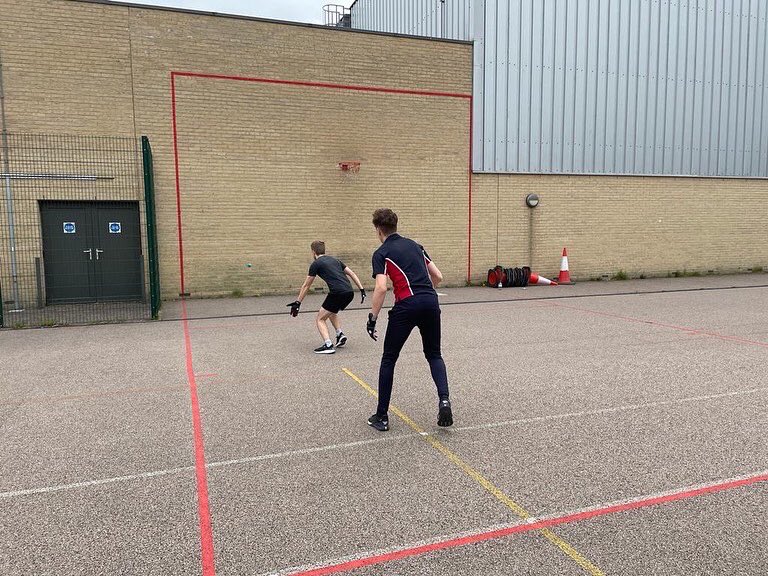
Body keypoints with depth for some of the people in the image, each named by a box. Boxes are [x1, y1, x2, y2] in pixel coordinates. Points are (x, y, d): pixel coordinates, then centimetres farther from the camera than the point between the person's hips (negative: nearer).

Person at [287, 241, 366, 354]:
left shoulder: (316, 264, 6)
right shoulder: (335, 260, 24)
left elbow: (306, 285, 10)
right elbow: (352, 274, 20)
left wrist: (297, 302, 16)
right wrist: (362, 289, 18)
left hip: (337, 293, -7)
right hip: (349, 293, 7)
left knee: (320, 319, 7)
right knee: (332, 313, 32)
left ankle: (328, 345, -8)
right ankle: (340, 334, 17)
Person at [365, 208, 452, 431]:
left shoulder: (381, 253, 3)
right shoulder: (414, 245, 20)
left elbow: (381, 288, -12)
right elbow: (437, 276, 19)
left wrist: (372, 319, -6)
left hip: (406, 306, -5)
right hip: (431, 302, 5)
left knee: (388, 359, 11)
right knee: (434, 355, 21)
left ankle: (381, 416, 16)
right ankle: (444, 400, -1)